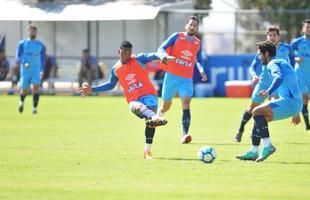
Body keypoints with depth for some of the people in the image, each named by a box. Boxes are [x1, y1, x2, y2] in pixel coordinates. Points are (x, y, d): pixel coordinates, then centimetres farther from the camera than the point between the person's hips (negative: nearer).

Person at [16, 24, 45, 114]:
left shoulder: (40, 45, 5)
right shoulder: (22, 43, -1)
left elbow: (42, 58, 15)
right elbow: (18, 57, -6)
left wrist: (42, 70, 11)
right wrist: (24, 63, -24)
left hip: (36, 69, 1)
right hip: (25, 70, -1)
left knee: (36, 86, -20)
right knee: (24, 90, 4)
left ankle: (35, 108, -18)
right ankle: (22, 102, 38)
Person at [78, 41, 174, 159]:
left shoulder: (138, 59, 6)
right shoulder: (116, 69, 15)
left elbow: (152, 56, -12)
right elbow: (111, 85, 33)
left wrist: (162, 57, -36)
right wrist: (92, 90, 31)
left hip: (148, 94, -1)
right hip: (134, 100, 1)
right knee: (138, 107, -37)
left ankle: (148, 151, -18)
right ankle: (154, 117, -71)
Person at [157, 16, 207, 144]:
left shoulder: (197, 43, 11)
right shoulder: (177, 37, 0)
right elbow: (161, 49, -6)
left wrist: (201, 70, 11)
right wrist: (165, 56, -28)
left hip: (187, 79, 1)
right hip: (172, 75, -1)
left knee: (186, 103, -20)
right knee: (166, 106, 7)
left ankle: (185, 135, -30)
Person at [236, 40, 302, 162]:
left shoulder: (272, 64, -5)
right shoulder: (284, 63, 26)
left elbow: (279, 77, -28)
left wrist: (269, 92, -44)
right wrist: (296, 113, 38)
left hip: (289, 102, -10)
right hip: (296, 105, 10)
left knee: (257, 112, -15)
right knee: (259, 117, 15)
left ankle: (268, 146, -17)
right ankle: (253, 152, 16)